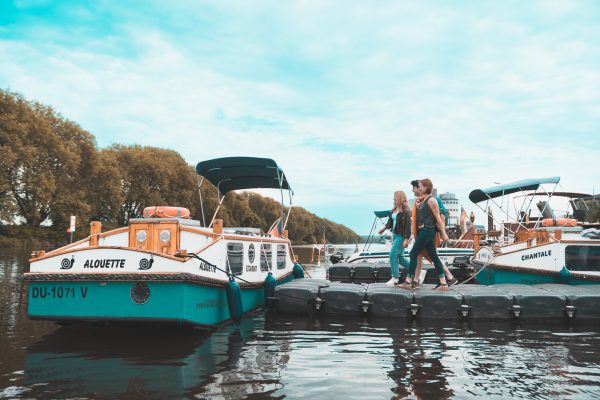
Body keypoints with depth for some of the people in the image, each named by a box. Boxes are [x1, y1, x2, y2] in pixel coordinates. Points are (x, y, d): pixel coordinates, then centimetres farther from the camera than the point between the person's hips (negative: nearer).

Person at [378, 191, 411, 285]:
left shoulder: (405, 211, -14)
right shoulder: (394, 210, 8)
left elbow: (407, 225, -17)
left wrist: (406, 239, -20)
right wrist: (384, 228, 29)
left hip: (401, 236, -8)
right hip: (395, 235, 8)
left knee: (393, 254, -11)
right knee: (399, 256, 12)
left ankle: (395, 278, -1)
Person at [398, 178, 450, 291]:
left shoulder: (431, 200, -10)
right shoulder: (424, 201, 17)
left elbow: (438, 218, -13)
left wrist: (444, 234, -13)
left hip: (427, 230, -9)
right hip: (423, 231, 9)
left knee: (413, 253, -4)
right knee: (433, 256, 7)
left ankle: (408, 282, 1)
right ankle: (443, 283, 9)